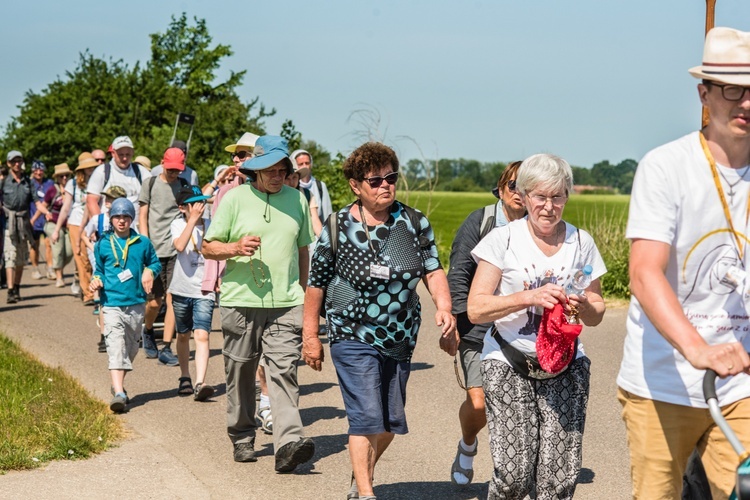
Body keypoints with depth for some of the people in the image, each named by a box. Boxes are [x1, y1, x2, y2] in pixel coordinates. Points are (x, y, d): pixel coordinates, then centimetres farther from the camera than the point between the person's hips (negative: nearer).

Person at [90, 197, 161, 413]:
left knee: (130, 347, 14)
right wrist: (96, 281, -3)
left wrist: (149, 271, -4)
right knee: (115, 347, -15)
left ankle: (119, 385, 34)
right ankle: (118, 393, -24)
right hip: (112, 304, -2)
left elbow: (155, 262, 17)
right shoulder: (103, 245, 5)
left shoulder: (142, 243, 5)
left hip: (136, 304, 2)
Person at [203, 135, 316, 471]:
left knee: (284, 370, -11)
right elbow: (208, 248, 3)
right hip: (240, 301, -1)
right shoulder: (235, 198, 2)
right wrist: (236, 248, -16)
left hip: (286, 304, 1)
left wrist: (302, 292, 21)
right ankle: (242, 438, 24)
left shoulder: (297, 199, 11)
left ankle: (288, 443, -19)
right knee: (241, 373, 8)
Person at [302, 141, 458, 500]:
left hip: (400, 339, 4)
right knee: (366, 416, -13)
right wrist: (310, 336, 1)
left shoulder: (415, 222, 0)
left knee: (391, 420, 14)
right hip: (354, 338, -4)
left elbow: (433, 269, -1)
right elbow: (316, 284, -1)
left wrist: (444, 307, -20)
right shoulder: (337, 228, -8)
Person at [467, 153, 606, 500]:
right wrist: (529, 296, -20)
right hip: (509, 363, -2)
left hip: (565, 364, 2)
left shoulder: (581, 242, 8)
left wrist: (584, 307, -10)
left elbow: (596, 314, 14)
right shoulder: (503, 240, -1)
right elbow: (476, 309, -7)